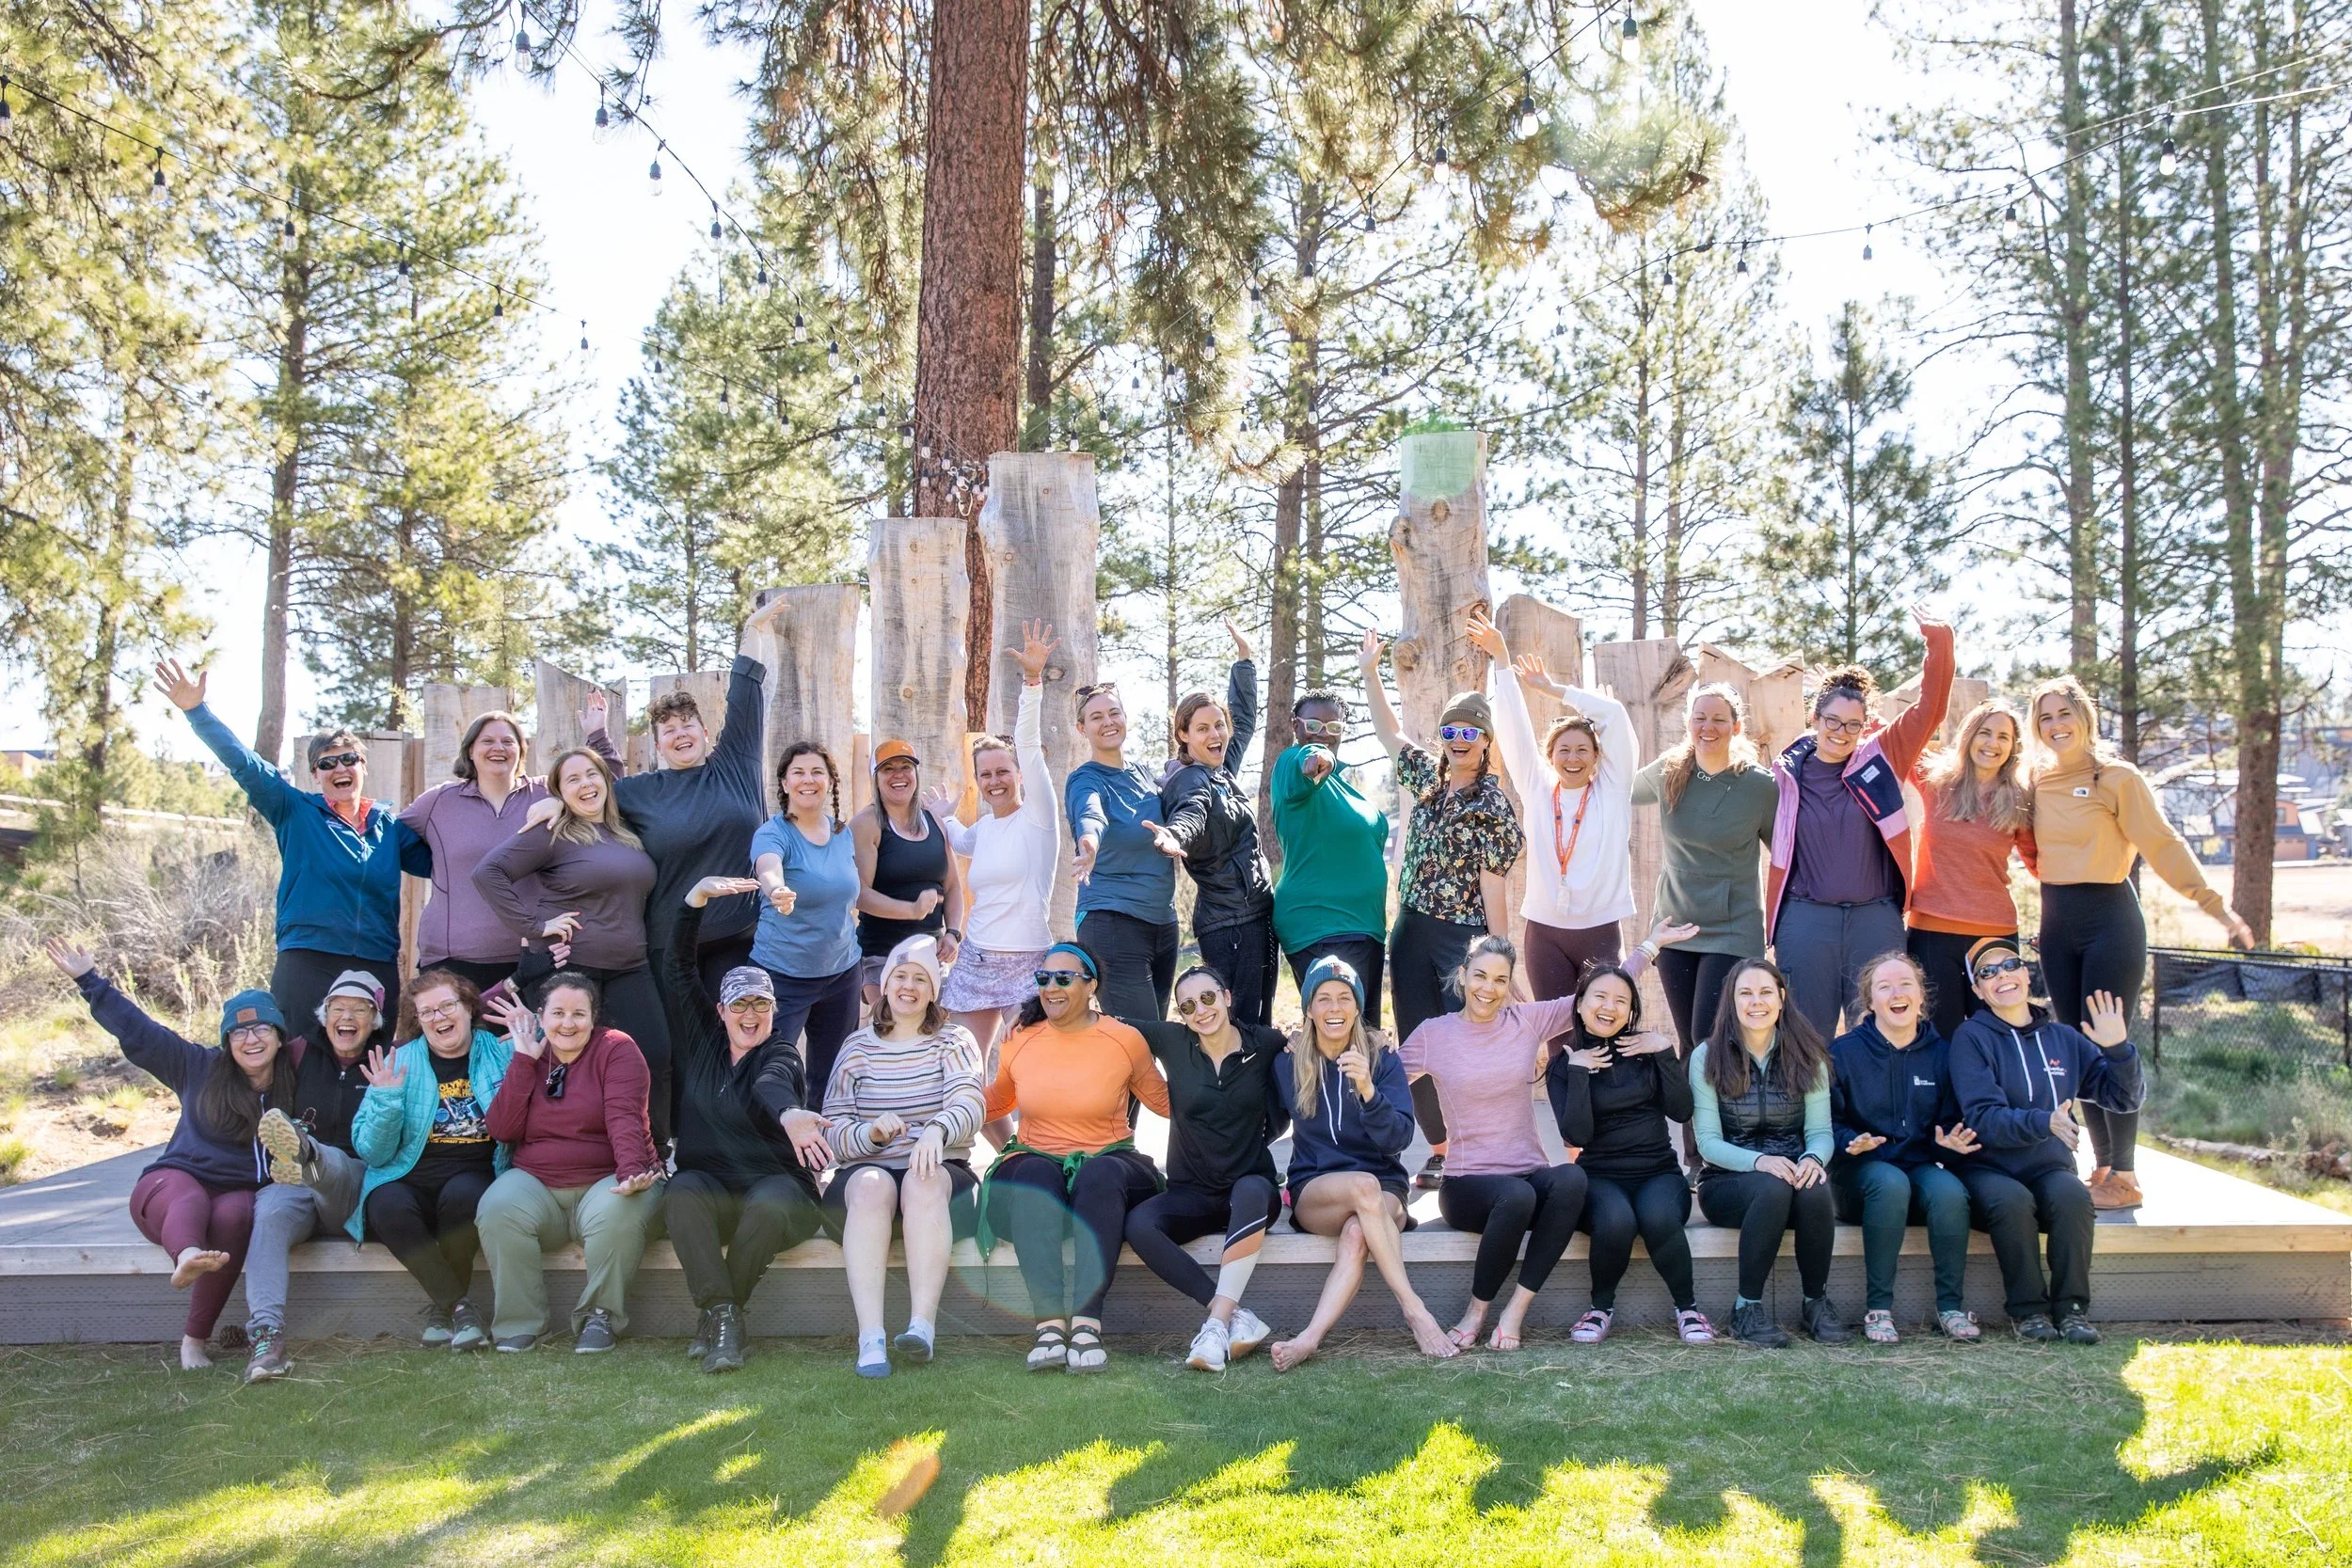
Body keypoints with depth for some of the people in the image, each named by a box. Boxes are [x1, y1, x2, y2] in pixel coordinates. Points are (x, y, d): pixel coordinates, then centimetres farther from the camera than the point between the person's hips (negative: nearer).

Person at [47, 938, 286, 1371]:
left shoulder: (293, 1089, 10)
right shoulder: (200, 1069, 9)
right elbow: (137, 1031, 11)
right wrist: (90, 981, 10)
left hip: (239, 1195, 1)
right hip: (171, 1187, 0)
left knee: (235, 1214, -36)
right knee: (188, 1198, -37)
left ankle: (195, 1339, -38)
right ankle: (187, 1258, -75)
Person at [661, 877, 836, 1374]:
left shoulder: (781, 1054, -3)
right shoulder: (703, 1036, 12)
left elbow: (771, 1084, -28)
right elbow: (679, 966, 7)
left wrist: (790, 1113, -54)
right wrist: (697, 897, -6)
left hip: (774, 1184, -3)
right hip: (710, 1182, 3)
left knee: (772, 1203, -36)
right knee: (682, 1194, -31)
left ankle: (721, 1314, -17)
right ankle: (722, 1316, -31)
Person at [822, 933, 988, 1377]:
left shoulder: (954, 1041, 10)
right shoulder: (857, 1047, 13)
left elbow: (971, 1105, -11)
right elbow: (833, 1130, 5)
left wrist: (936, 1130, -34)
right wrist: (871, 1133, -18)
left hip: (944, 1176, -1)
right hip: (866, 1171, 1)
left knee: (923, 1179, -35)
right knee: (872, 1185, -34)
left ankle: (923, 1324, -43)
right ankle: (870, 1338, -44)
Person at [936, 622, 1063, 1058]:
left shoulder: (1037, 817, -4)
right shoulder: (984, 828, 13)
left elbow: (1030, 744, -19)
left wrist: (1033, 678, -27)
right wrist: (943, 815, 34)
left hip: (1026, 964, -6)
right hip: (974, 961, 6)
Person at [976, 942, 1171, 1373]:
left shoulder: (1125, 1040, 2)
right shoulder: (1020, 1040, 7)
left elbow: (1164, 1100, 18)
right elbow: (999, 1101, 26)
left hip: (1109, 1164, -1)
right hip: (1036, 1161, 1)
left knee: (1100, 1175, -38)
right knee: (1034, 1174, -36)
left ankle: (1086, 1322, -47)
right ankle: (1049, 1322, -46)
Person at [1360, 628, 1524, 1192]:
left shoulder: (1492, 804, -7)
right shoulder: (1429, 776, 9)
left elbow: (1492, 885, -10)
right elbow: (1389, 732, 21)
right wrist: (1369, 672, 16)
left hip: (1463, 939, -6)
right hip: (1411, 933, 6)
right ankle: (1440, 1150, 18)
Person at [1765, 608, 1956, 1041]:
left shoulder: (1881, 758, 4)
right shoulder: (1789, 773, 2)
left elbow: (1928, 711, -2)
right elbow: (1778, 851, 10)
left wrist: (1939, 644, -10)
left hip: (1876, 919, 1)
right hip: (1806, 920, -1)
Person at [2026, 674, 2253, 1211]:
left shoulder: (2118, 778, -6)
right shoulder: (2038, 782, 8)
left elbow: (2164, 846, -10)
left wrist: (2216, 905, -15)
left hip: (2109, 919, -6)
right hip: (2056, 925, 6)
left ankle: (2124, 1177, 2)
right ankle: (2102, 1166, 17)